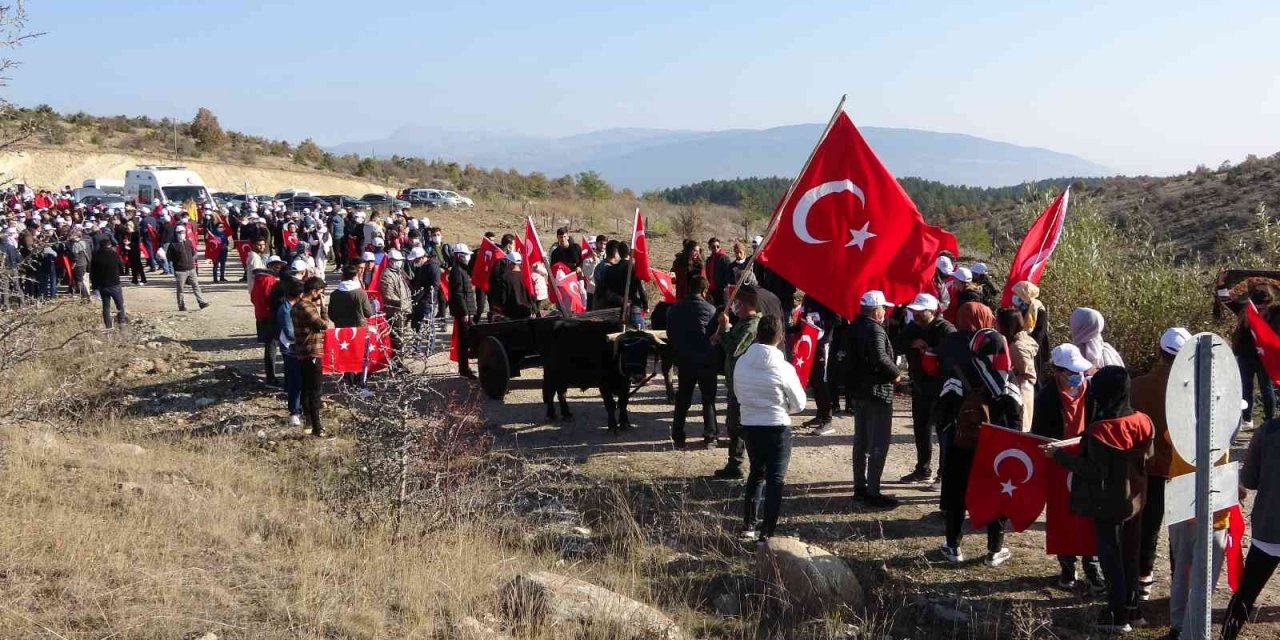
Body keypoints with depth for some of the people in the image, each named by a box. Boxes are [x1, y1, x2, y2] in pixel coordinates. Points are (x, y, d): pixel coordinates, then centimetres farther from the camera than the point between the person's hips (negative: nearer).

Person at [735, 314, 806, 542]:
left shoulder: (741, 363, -5)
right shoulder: (783, 368, -17)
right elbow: (799, 404, -7)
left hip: (749, 426, 5)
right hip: (777, 427, -5)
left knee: (756, 472, 24)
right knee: (775, 479, 3)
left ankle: (749, 524, 31)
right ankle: (766, 533, -2)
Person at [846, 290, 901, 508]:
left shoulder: (855, 327, 8)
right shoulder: (875, 330, -19)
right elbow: (880, 358, -33)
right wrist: (896, 373, -17)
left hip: (858, 390, 9)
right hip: (877, 392, -9)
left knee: (861, 440, 17)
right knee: (878, 443, -3)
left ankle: (860, 487, 24)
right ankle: (872, 492, -2)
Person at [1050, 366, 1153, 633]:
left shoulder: (1099, 431, -24)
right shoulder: (1142, 422, -5)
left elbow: (1093, 470, -22)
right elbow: (1147, 457, 8)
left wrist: (1060, 454, -16)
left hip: (1107, 503, -6)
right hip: (1135, 499, 6)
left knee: (1110, 555, 5)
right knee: (1130, 554, 18)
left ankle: (1118, 614, 9)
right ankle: (1130, 606, 29)